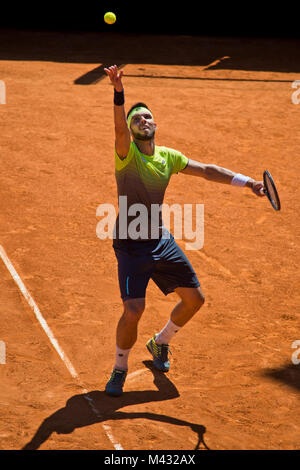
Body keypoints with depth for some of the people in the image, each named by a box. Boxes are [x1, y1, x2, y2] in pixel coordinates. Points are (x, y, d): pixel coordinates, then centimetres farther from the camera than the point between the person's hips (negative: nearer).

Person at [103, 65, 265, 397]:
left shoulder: (168, 156, 5)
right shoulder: (126, 153, -12)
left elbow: (206, 170, 9)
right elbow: (120, 128, -32)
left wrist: (246, 181, 0)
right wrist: (118, 92, -50)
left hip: (161, 241, 6)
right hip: (132, 245, -6)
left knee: (194, 298, 11)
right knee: (133, 310, -18)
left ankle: (160, 343, 38)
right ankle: (119, 369, 9)